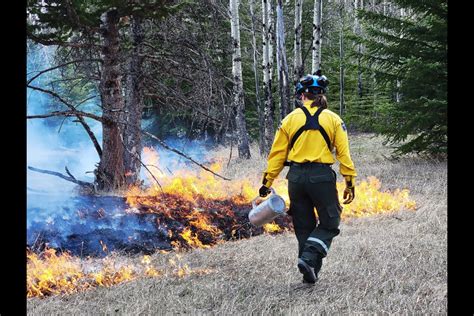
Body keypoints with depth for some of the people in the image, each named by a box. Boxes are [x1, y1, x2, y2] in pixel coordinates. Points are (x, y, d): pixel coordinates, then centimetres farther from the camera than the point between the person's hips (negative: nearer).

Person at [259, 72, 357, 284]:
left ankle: (310, 274, 16)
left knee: (304, 227, 14)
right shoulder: (333, 119, 2)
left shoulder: (290, 119, 5)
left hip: (296, 177, 2)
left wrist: (267, 182, 9)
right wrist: (350, 183, 3)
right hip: (322, 176, -2)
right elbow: (344, 154, -2)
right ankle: (309, 258, -11)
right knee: (329, 223, 11)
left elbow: (277, 154, 4)